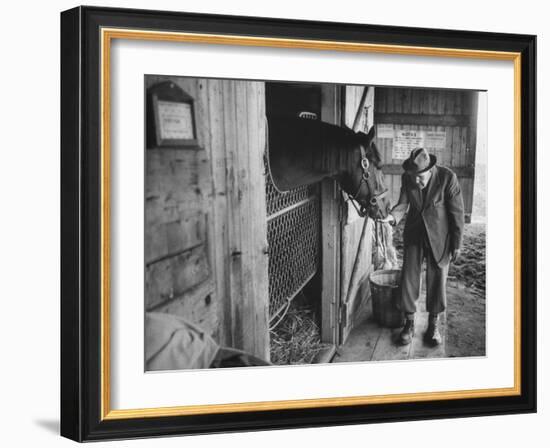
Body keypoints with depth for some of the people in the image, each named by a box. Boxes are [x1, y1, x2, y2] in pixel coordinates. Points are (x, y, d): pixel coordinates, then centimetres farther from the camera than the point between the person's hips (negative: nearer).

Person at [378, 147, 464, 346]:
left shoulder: (447, 178, -20)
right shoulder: (407, 178, -10)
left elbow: (457, 212, -13)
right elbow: (403, 203, -4)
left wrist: (457, 244, -9)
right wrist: (393, 216, -28)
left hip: (439, 236, -3)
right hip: (414, 234, 3)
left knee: (437, 279, 6)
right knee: (408, 277, 3)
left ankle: (434, 324, 22)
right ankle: (409, 323, 17)